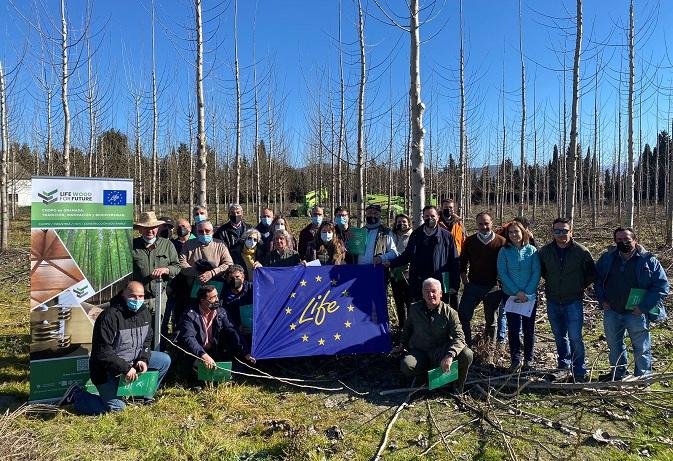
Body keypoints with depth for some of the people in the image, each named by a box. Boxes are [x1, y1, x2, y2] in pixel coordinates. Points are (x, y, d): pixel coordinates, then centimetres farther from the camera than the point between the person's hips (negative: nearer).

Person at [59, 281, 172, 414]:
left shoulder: (145, 312, -1)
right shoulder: (109, 317, -25)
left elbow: (147, 340, 10)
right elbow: (102, 351, -26)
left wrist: (143, 359, -8)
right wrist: (125, 368, -26)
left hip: (133, 360, 7)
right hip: (107, 368, -7)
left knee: (164, 360, -2)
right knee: (116, 407, -14)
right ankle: (77, 394, 6)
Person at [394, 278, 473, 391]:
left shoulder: (449, 312, -9)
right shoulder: (414, 308, 0)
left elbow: (459, 337, -19)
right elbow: (408, 328, 20)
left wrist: (450, 355, -35)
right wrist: (402, 345, 23)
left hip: (441, 351, -1)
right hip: (419, 351, 1)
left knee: (467, 355, -28)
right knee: (406, 367, -32)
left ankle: (457, 389, -1)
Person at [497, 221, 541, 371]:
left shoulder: (532, 250, -1)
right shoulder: (504, 251, -3)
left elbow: (536, 273, -4)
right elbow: (502, 273, -6)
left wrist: (527, 293, -14)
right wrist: (517, 292, -14)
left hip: (530, 296, 1)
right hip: (511, 295, 0)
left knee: (529, 328, 8)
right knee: (513, 328, 1)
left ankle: (528, 359, 22)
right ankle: (515, 359, 13)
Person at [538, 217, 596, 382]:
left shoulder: (581, 252, -9)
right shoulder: (545, 251, -1)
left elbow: (592, 274, 2)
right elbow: (541, 271, 17)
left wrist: (579, 287, 2)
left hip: (573, 302, -3)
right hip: (553, 302, 4)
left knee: (575, 338, -4)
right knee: (559, 337, 15)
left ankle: (579, 373, 10)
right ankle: (564, 367, 30)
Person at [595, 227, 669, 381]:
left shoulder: (648, 260, -8)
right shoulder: (607, 258, 1)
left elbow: (662, 285, -9)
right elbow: (597, 279, 13)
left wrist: (644, 306, -15)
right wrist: (602, 300, 2)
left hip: (636, 313, -4)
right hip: (611, 312, 4)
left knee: (641, 348, 9)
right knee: (614, 345, 19)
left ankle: (643, 377, 26)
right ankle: (617, 373, 37)